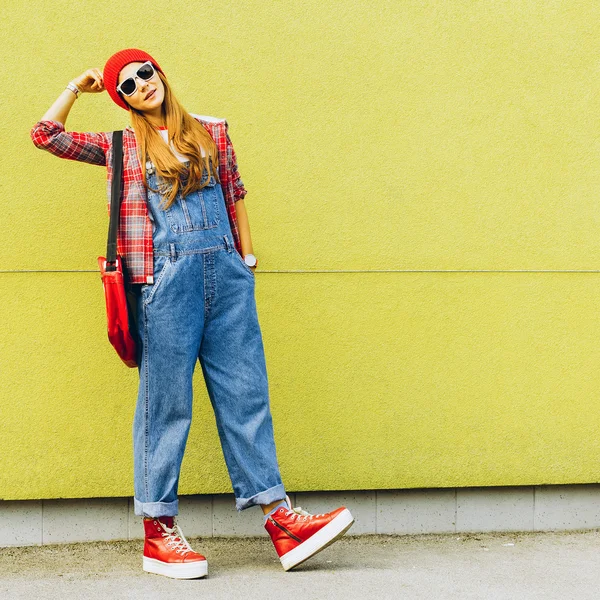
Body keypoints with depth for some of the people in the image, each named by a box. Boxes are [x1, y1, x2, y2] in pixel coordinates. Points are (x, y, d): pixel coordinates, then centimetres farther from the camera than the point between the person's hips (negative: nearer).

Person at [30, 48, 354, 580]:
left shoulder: (212, 132, 16)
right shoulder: (121, 147, 11)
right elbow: (46, 135, 11)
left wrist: (246, 258, 16)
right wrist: (77, 87, 16)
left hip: (226, 274, 3)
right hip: (165, 278, -3)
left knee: (245, 393, 2)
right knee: (167, 401, -2)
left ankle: (281, 519, 2)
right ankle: (158, 532, 4)